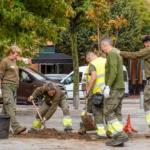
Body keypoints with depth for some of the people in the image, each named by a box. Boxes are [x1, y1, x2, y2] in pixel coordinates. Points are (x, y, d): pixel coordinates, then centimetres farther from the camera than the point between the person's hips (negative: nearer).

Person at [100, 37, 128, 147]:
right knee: (116, 113, 6)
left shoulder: (112, 53, -12)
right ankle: (117, 138, 1)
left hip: (114, 89, -10)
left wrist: (108, 86, -28)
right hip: (119, 88, 10)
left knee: (108, 113, -11)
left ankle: (120, 135, -19)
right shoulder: (117, 54, 19)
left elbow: (113, 71, -24)